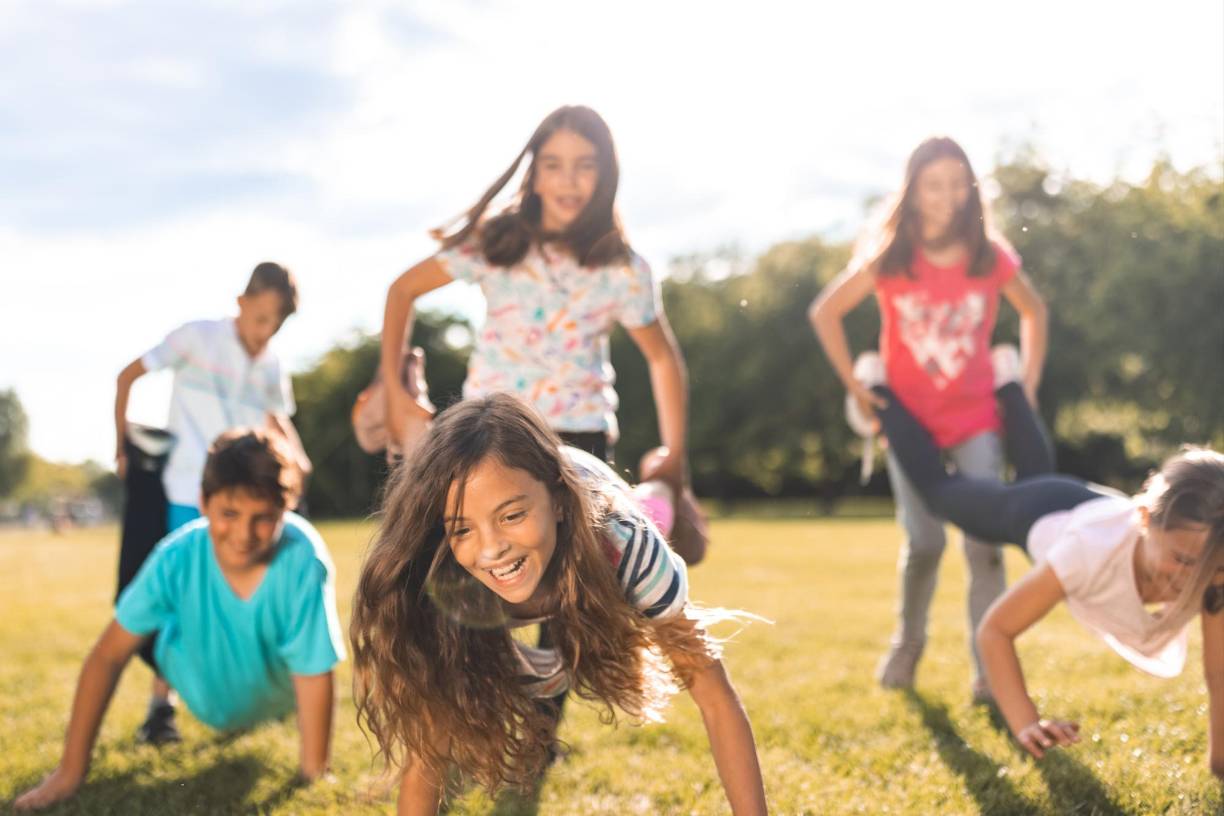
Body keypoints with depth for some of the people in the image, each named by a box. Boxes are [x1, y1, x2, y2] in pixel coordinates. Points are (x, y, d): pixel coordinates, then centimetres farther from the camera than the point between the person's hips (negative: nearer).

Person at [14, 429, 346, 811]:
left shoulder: (304, 561, -45)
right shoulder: (178, 557, -37)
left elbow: (313, 676, -37)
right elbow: (108, 655, -28)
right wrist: (71, 770, -28)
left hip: (276, 699, -1)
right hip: (206, 700, 1)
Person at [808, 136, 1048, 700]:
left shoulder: (990, 256, -5)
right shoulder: (888, 257, -8)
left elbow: (1032, 310, 13)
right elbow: (825, 312, 2)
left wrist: (1028, 382, 6)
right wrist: (855, 388, -2)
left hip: (976, 416, 1)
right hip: (910, 417, 0)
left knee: (984, 542, -9)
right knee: (923, 543, -5)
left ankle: (988, 671, 0)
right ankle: (907, 643, 22)